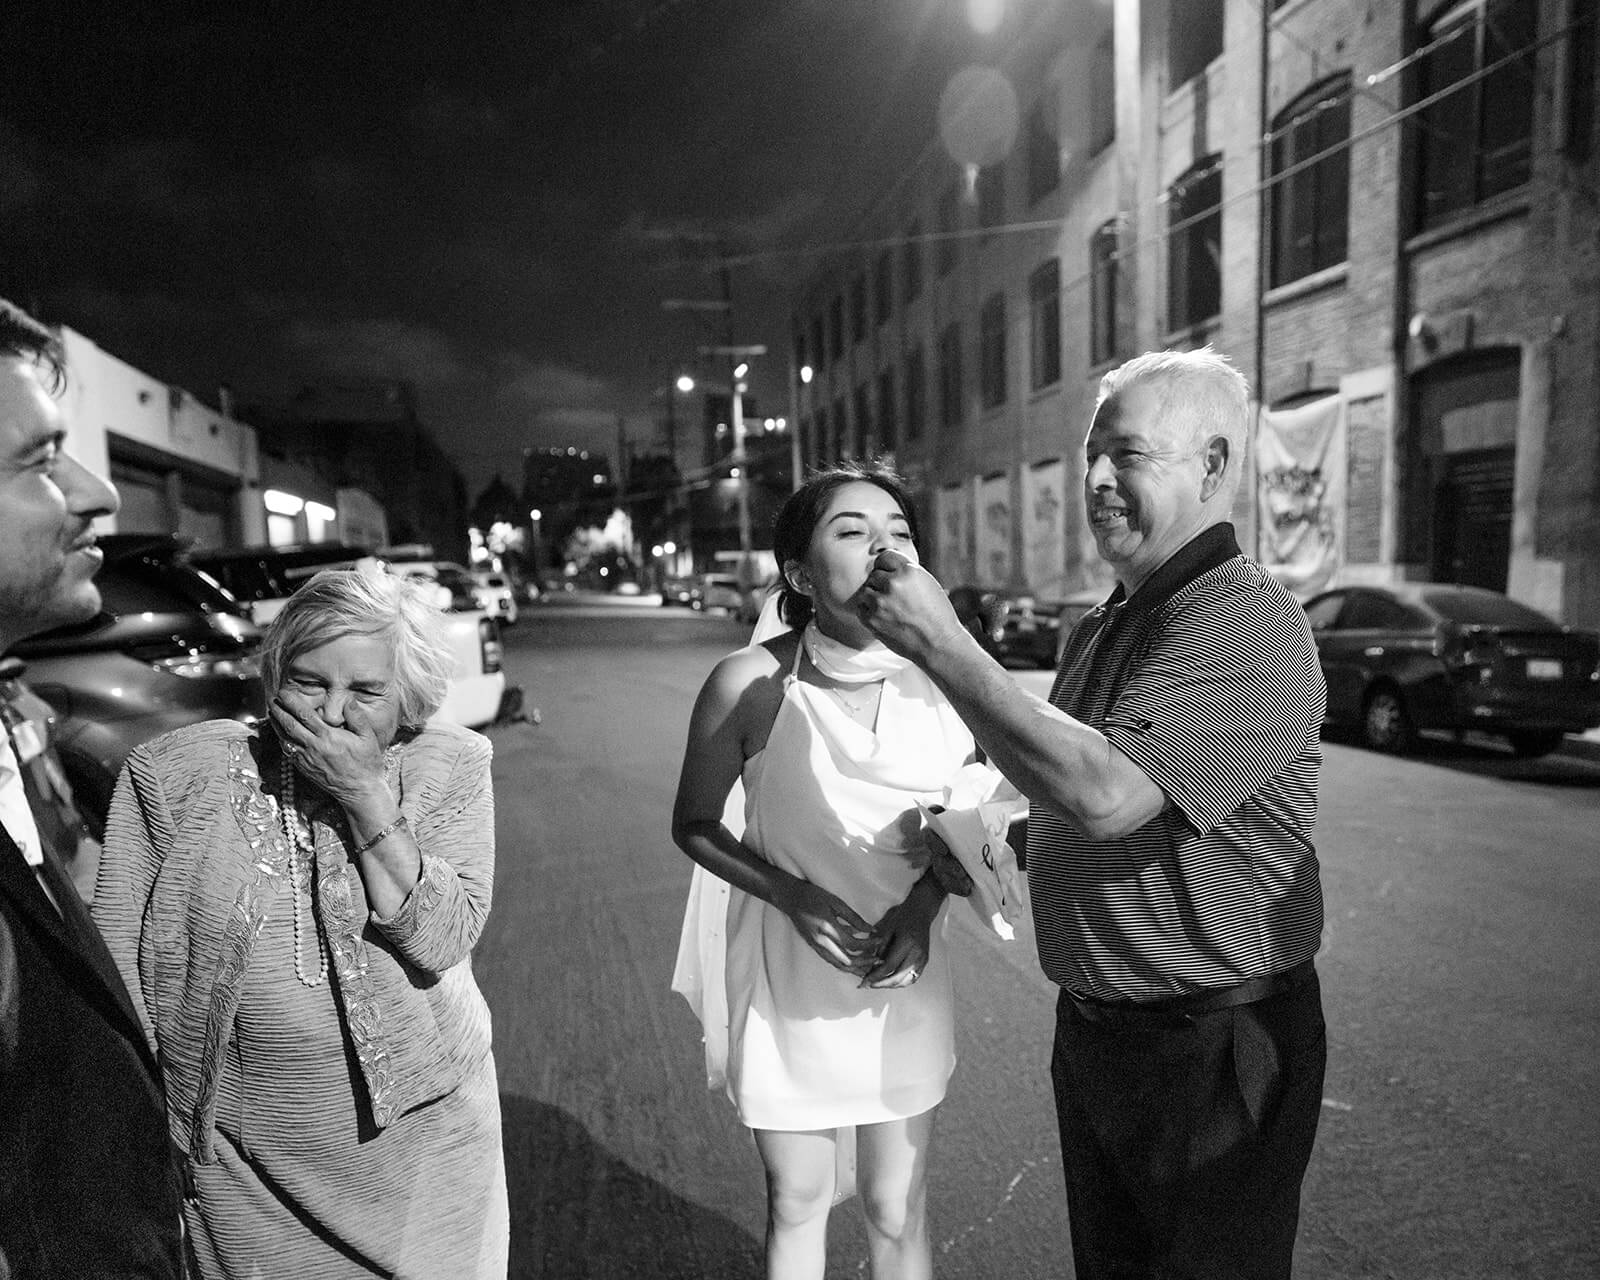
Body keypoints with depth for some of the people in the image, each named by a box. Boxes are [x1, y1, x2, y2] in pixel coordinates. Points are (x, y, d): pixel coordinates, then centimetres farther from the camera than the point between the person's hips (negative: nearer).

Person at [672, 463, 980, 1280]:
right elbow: (693, 825, -4)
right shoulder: (752, 683, -20)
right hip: (785, 976, -1)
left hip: (901, 977, 2)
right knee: (796, 1204, 19)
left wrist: (923, 905, -13)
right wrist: (793, 895, -18)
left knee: (897, 1214, 15)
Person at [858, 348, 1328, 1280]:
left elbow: (1104, 793, -34)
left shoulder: (1249, 624, -22)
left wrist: (942, 645, -30)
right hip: (1092, 1029, 8)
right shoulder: (1103, 629, 8)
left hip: (1214, 1052, -8)